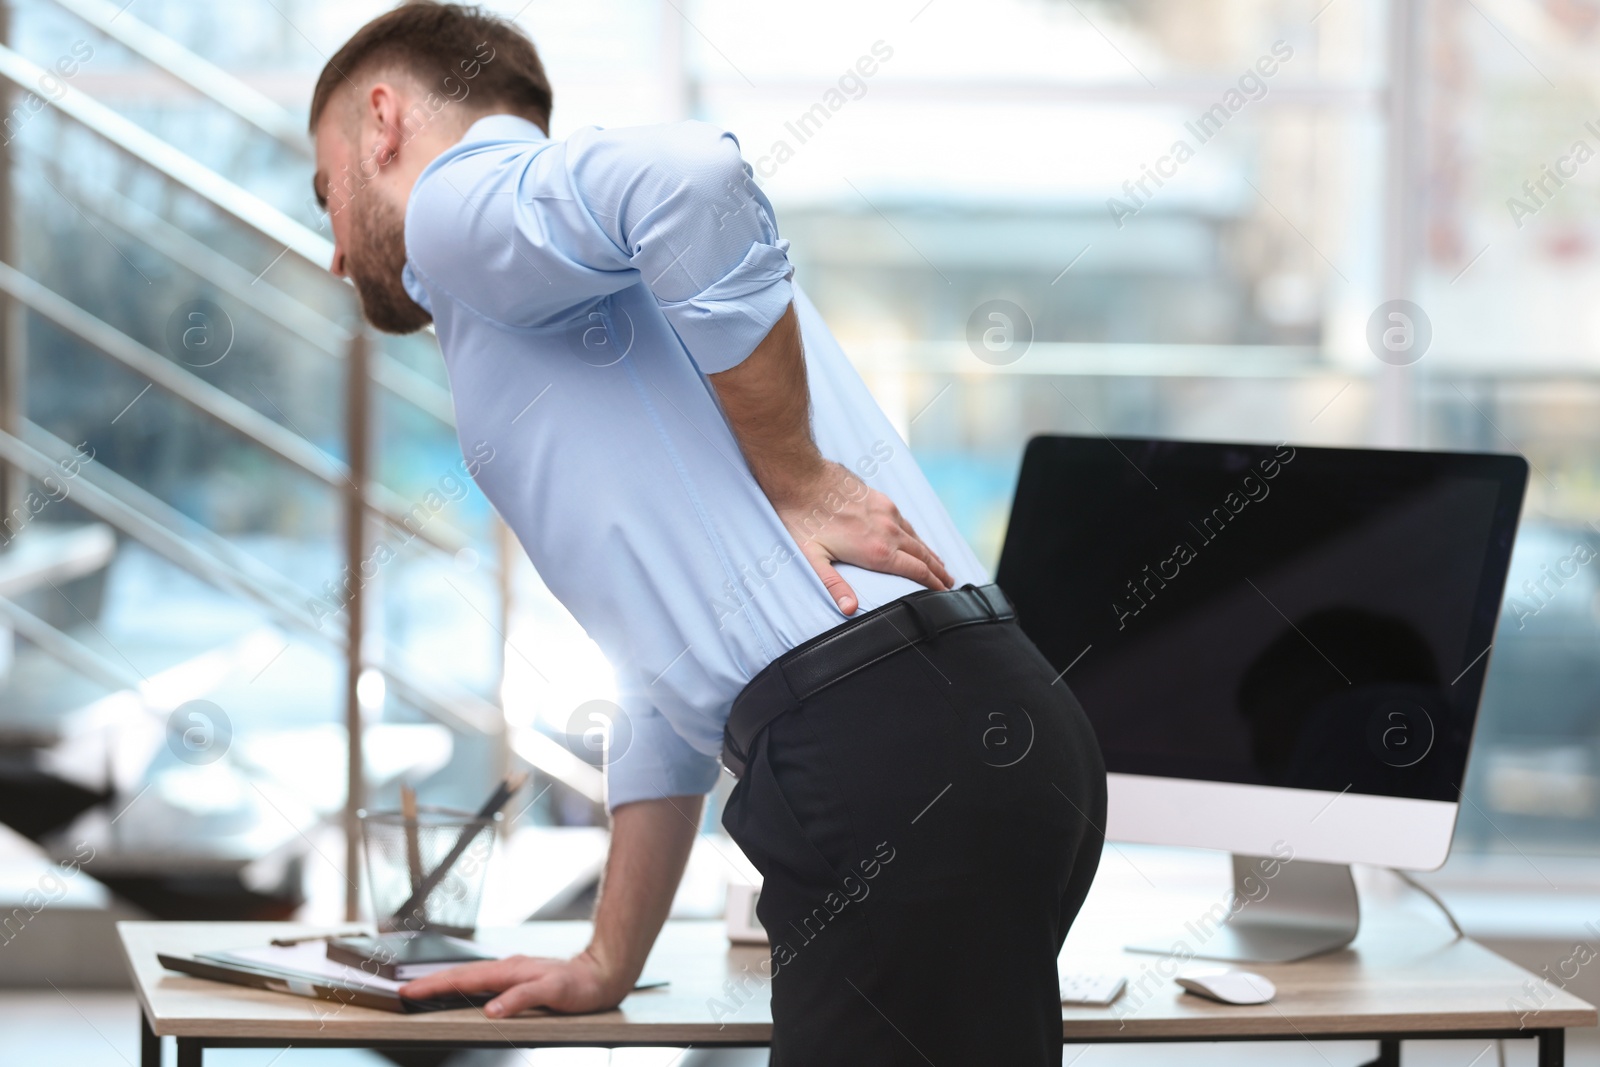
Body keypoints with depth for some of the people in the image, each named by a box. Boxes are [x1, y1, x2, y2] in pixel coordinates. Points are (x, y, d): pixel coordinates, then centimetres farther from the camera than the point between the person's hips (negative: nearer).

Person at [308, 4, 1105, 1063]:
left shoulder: (462, 201, 1)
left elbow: (687, 176, -23)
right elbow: (675, 679, 34)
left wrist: (790, 474, -13)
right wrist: (607, 967, 35)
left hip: (893, 760, -10)